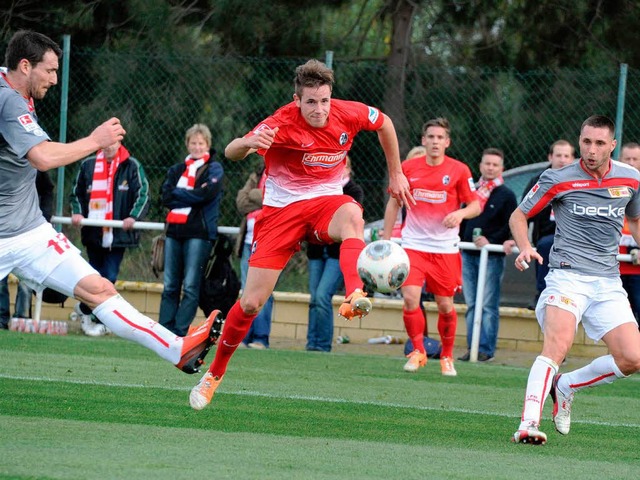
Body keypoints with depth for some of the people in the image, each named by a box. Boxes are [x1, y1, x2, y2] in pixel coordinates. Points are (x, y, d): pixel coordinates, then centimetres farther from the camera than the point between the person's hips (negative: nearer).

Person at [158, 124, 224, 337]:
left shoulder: (214, 169, 5)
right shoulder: (176, 170, 18)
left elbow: (207, 193, -12)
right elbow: (166, 196, 4)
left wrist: (178, 194, -3)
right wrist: (192, 195, -7)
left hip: (199, 232, -5)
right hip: (174, 230, 5)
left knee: (191, 286, -8)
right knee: (170, 286, 2)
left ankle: (180, 332, -10)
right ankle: (164, 329, 3)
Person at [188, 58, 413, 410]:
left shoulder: (348, 114, -10)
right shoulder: (282, 124, -21)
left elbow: (384, 123, 14)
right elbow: (230, 153, -33)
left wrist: (396, 174, 16)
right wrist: (248, 143, -56)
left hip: (326, 202, 2)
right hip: (282, 208, -2)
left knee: (352, 213, -38)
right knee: (251, 303, -4)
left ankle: (354, 297, -55)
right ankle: (214, 375, 17)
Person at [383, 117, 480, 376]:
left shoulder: (459, 170, -3)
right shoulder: (408, 168, 1)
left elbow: (476, 205, 2)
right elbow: (394, 202, 12)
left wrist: (460, 213, -21)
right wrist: (386, 239, 9)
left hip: (445, 248, -1)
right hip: (413, 245, 1)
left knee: (445, 306, 3)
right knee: (410, 298, -14)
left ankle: (447, 356, 24)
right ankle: (418, 352, 4)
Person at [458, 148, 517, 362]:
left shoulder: (506, 195, 1)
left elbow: (510, 226, -5)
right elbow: (463, 219, 21)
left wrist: (490, 241, -14)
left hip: (492, 256, -5)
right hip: (468, 254, 5)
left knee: (488, 306, -7)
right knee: (472, 305, 6)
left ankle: (486, 349, -6)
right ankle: (472, 348, 9)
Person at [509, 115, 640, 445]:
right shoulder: (558, 179, -3)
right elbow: (519, 215, 7)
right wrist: (525, 248, -11)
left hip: (608, 282, 4)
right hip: (567, 275, -4)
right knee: (557, 346, -27)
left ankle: (565, 386, 17)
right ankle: (528, 424, -34)